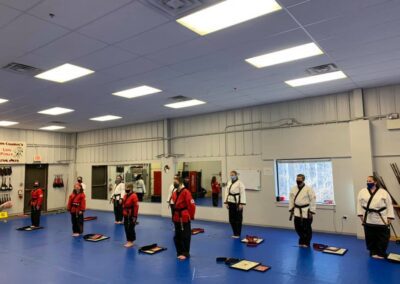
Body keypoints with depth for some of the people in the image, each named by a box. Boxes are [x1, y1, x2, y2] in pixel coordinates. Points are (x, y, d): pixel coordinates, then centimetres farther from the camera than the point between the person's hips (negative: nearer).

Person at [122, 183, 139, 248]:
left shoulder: (134, 196, -18)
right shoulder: (125, 196, 9)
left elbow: (136, 207, -19)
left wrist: (134, 216, -18)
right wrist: (124, 214, 15)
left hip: (131, 216, -8)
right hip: (126, 215, 8)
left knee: (130, 228, -3)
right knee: (126, 228, 13)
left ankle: (131, 241, 7)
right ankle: (129, 240, 25)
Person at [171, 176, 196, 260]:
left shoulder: (186, 192, -18)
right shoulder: (174, 193, 8)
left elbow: (191, 205, -18)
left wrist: (191, 216, -12)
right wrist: (175, 215, 14)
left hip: (184, 218, -8)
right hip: (177, 218, 8)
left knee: (185, 236, 1)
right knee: (177, 236, 15)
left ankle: (185, 253, 13)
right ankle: (180, 252, 28)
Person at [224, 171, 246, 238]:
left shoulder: (240, 183, -10)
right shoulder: (229, 182, 11)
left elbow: (242, 193, -14)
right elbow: (227, 192, 12)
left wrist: (242, 204, -17)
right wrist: (226, 202, 7)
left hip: (237, 203, -6)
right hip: (231, 202, 6)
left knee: (238, 219, 2)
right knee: (231, 219, 10)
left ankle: (238, 234, 14)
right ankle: (235, 233, 26)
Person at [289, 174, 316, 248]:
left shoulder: (308, 189, -13)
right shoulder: (293, 189, 3)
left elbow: (312, 201, -11)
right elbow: (291, 200, 9)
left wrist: (311, 212, -11)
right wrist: (291, 210, 7)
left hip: (306, 211, -5)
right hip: (297, 211, 5)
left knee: (307, 228, 3)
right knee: (298, 227, 8)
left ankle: (306, 243, 21)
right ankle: (302, 241, 30)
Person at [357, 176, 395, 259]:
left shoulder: (383, 192, -1)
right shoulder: (362, 192, 4)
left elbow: (389, 205, -1)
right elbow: (359, 204, 4)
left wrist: (389, 218, -5)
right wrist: (361, 216, -1)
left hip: (381, 219, -1)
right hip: (368, 219, 1)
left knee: (383, 237, 4)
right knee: (370, 237, 7)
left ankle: (381, 253, 21)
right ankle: (373, 252, 24)